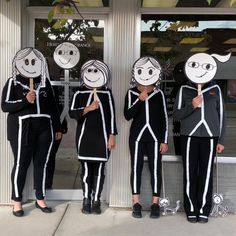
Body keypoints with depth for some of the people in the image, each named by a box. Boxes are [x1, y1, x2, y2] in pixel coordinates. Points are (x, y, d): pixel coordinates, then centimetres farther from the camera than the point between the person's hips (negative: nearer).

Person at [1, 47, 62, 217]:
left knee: (41, 163, 8)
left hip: (44, 129, 4)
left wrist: (57, 128, 14)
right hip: (22, 129, -4)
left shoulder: (45, 82, 13)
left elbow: (53, 106, 15)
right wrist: (25, 100, -19)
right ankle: (17, 201, 14)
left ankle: (40, 199, 20)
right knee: (21, 164, 0)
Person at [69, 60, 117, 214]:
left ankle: (96, 200, 12)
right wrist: (88, 108, -18)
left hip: (102, 136, 0)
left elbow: (111, 116, 2)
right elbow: (72, 113, -5)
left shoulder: (107, 93, 4)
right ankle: (86, 200, 14)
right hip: (85, 136, 0)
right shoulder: (79, 93, 4)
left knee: (99, 169, 4)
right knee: (86, 168, 4)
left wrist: (112, 136, -3)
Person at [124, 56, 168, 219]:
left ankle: (155, 204, 12)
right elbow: (127, 115, -10)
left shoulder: (159, 94, 3)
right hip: (137, 136, 0)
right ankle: (136, 204, 12)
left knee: (156, 170, 2)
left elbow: (164, 118, 4)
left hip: (155, 137, 0)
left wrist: (165, 141, 0)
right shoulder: (132, 93, 1)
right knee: (136, 169, 3)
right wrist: (140, 100, -20)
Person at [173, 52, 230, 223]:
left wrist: (221, 140, 6)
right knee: (190, 174, 2)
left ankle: (204, 210, 12)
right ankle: (191, 210, 13)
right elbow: (176, 115, 2)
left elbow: (221, 115, 9)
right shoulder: (185, 90, 3)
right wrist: (191, 106, -15)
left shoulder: (215, 89, 7)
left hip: (210, 137, 1)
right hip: (189, 136, 0)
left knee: (206, 174, 2)